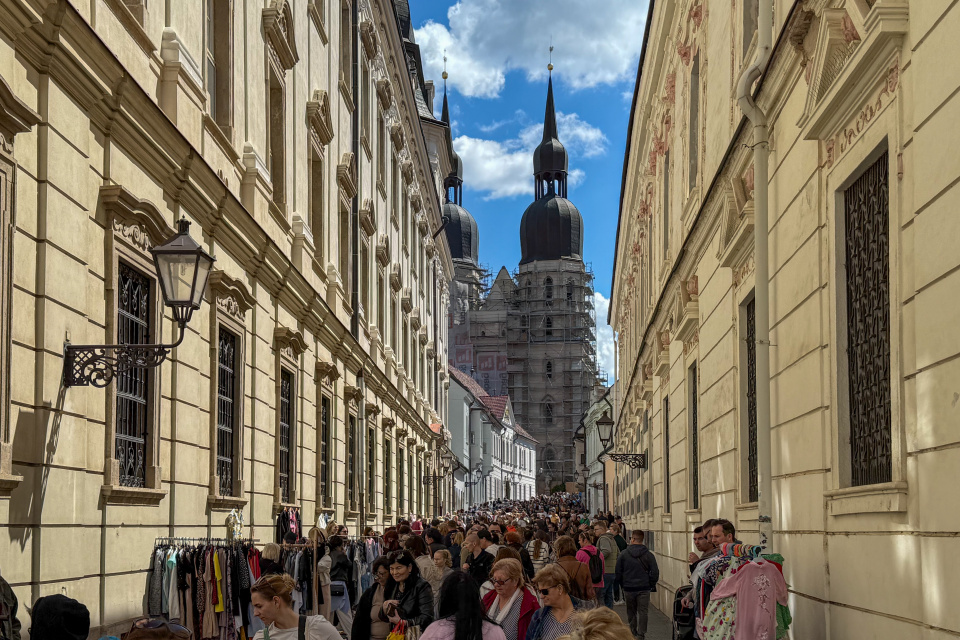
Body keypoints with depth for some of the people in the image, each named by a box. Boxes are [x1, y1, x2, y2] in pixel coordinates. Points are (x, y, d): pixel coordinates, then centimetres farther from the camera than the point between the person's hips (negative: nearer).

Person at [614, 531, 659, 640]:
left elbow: (618, 573, 2)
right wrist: (651, 585, 8)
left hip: (628, 589, 1)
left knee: (631, 612, 14)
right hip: (644, 589, -1)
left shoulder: (624, 554, -2)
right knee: (642, 612, 3)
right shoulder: (648, 555, -4)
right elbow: (655, 573, -5)